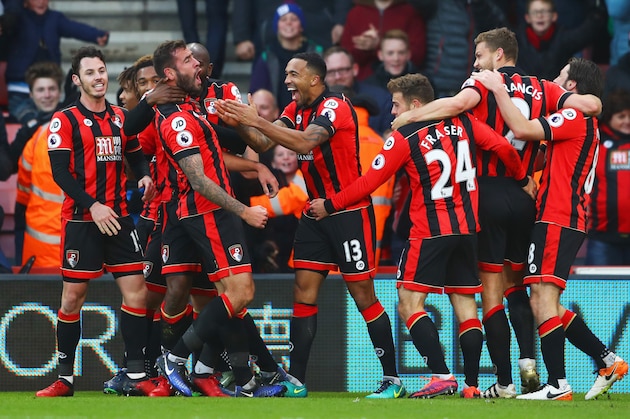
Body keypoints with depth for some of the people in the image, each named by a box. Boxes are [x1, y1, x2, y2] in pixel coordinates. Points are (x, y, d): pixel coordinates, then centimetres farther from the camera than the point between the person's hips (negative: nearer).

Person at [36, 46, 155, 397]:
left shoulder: (122, 118, 13)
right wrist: (93, 205, -19)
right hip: (81, 220, -4)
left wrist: (145, 177, -4)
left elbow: (136, 156, 20)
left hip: (119, 219, 4)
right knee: (73, 296, -2)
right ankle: (65, 377, 7)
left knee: (136, 289, -5)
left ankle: (136, 376, -3)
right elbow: (60, 172, -10)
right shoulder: (65, 121, -2)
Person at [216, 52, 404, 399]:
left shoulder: (335, 107, -17)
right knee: (304, 291, 1)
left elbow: (305, 142, -32)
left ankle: (392, 380, 1)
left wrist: (257, 120, -34)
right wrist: (239, 123, -19)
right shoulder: (295, 110, 8)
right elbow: (263, 144, 0)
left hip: (350, 212, -8)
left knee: (363, 296, -5)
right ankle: (295, 381, 2)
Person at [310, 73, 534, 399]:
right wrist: (522, 179, 19)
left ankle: (442, 375, -18)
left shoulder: (404, 138, -7)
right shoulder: (462, 122, 5)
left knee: (409, 304, -4)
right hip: (467, 227, 6)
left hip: (430, 230, -6)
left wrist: (329, 205, 7)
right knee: (465, 303, 9)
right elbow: (503, 147, 2)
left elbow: (369, 182, -4)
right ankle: (472, 384, 4)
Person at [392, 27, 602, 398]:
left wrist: (409, 116, -14)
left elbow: (457, 104, -24)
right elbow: (592, 105, -1)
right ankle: (528, 359, -2)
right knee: (516, 283, 19)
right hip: (525, 197, 4)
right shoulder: (543, 89, 8)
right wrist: (570, 99, 21)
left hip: (489, 193, -4)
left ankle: (504, 382, -3)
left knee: (491, 290, 1)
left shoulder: (485, 83, -3)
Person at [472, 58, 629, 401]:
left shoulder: (575, 117, -9)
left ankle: (557, 385, -19)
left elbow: (522, 129, -19)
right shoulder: (585, 122, 23)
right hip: (568, 220, 10)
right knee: (545, 305, 12)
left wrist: (498, 88, -13)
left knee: (544, 300, -14)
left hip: (557, 220, -10)